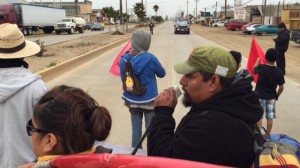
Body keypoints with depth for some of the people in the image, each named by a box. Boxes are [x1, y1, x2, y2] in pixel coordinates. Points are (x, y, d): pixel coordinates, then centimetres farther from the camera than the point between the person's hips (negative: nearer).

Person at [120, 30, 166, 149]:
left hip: (132, 101, 4)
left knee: (136, 130, 15)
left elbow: (123, 80, 6)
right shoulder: (150, 58, -18)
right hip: (149, 101, -3)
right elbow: (162, 74, -2)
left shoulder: (124, 59, -6)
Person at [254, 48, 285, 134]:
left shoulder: (261, 67, -14)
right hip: (271, 97, 1)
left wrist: (258, 61, 29)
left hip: (259, 95, -1)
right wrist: (277, 96, 11)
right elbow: (281, 87, -7)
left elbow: (254, 69, 11)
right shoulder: (279, 72, -11)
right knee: (270, 117, 10)